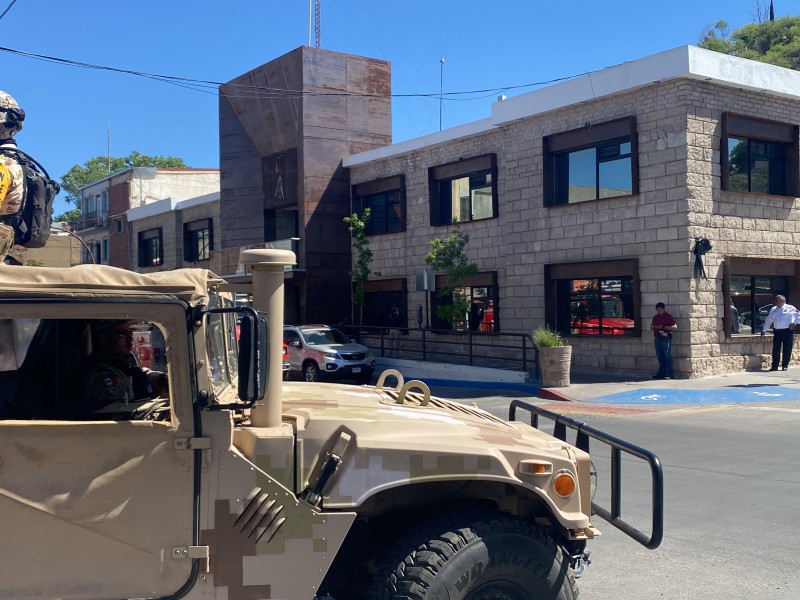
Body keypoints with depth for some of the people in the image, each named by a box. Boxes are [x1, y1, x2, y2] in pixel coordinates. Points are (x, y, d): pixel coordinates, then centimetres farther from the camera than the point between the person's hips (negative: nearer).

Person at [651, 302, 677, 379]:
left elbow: (675, 327, -10)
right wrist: (652, 326, 3)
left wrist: (664, 327, -15)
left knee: (667, 357, -7)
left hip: (666, 338, -7)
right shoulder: (655, 317, 17)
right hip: (657, 338, 7)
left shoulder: (668, 317, -3)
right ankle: (661, 373, 11)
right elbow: (652, 327, 27)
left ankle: (669, 374, -7)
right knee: (660, 357, 7)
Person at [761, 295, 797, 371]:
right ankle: (774, 366, 5)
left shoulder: (790, 308, 0)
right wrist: (764, 330, 18)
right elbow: (768, 320, 19)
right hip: (777, 331, 4)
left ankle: (785, 366, 8)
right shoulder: (773, 309, 14)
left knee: (787, 350, -1)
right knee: (775, 349, 0)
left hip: (787, 331, -4)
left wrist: (794, 323, -6)